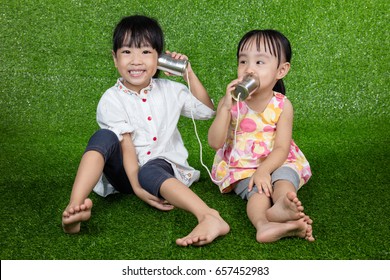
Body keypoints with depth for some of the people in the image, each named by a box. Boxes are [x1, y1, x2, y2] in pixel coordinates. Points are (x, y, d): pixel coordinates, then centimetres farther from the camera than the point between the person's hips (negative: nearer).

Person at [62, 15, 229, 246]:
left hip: (164, 168, 0)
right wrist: (137, 188, -28)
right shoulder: (112, 100, -5)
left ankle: (210, 218, -57)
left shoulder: (170, 91, 6)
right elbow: (126, 146, -16)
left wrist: (189, 74, 4)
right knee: (103, 137, -28)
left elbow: (208, 111, 12)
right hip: (126, 173, 0)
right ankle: (75, 207, -43)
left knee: (149, 172, -37)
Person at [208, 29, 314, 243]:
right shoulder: (231, 102, -7)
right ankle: (263, 223, -56)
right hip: (240, 167, -1)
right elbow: (215, 143, -16)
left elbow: (282, 148, -10)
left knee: (285, 176, -31)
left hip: (274, 163, 1)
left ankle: (282, 205, -61)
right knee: (257, 190, -30)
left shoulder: (282, 105, -6)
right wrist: (226, 107, -27)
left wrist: (263, 170, -29)